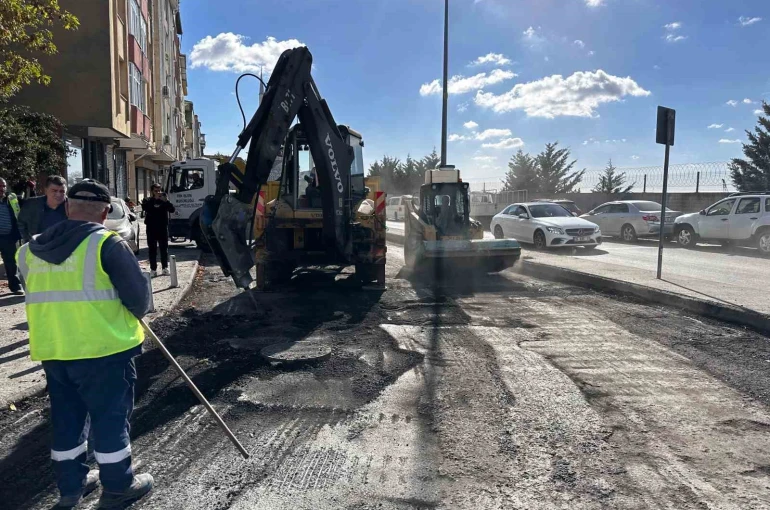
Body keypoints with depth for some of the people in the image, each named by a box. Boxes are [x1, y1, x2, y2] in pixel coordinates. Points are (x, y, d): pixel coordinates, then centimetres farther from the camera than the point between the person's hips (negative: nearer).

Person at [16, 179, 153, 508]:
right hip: (103, 348, -6)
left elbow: (43, 295, 16)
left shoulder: (31, 250, 6)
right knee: (110, 417, 8)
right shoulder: (106, 243, -13)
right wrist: (131, 318, 9)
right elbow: (139, 295, -11)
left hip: (52, 350, 6)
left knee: (67, 418, 19)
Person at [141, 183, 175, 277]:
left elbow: (172, 209, -7)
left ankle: (165, 268, 12)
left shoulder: (164, 200, 5)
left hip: (163, 228, 1)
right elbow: (145, 208, -18)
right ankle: (153, 269, 4)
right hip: (151, 228, -1)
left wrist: (166, 201, -20)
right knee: (152, 249, 1)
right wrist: (155, 199, -23)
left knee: (164, 249, 5)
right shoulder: (148, 201, 3)